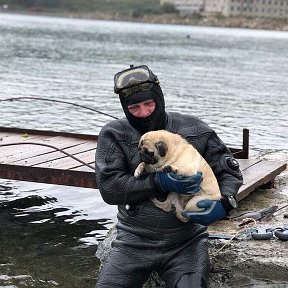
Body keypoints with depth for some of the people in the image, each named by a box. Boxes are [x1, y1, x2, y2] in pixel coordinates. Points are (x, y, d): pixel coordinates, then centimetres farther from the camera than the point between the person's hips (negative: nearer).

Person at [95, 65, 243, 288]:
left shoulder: (193, 129, 1)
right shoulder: (113, 135, -2)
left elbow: (230, 171, 5)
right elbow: (109, 187, -13)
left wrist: (223, 204, -16)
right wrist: (161, 183, -22)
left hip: (186, 242, 0)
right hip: (135, 241, 0)